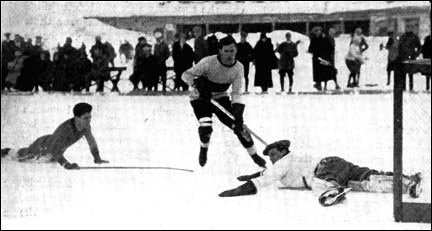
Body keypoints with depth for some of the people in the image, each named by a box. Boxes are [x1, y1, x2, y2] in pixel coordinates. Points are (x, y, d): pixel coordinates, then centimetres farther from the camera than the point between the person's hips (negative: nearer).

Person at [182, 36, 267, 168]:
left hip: (220, 98, 3)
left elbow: (236, 92, -16)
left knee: (239, 126, -6)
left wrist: (237, 110, -33)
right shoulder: (209, 62, -26)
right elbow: (186, 75, -24)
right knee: (206, 127, -24)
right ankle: (203, 150, 10)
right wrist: (198, 84, -44)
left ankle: (254, 156, 12)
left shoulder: (238, 68, -14)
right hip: (200, 98, -3)